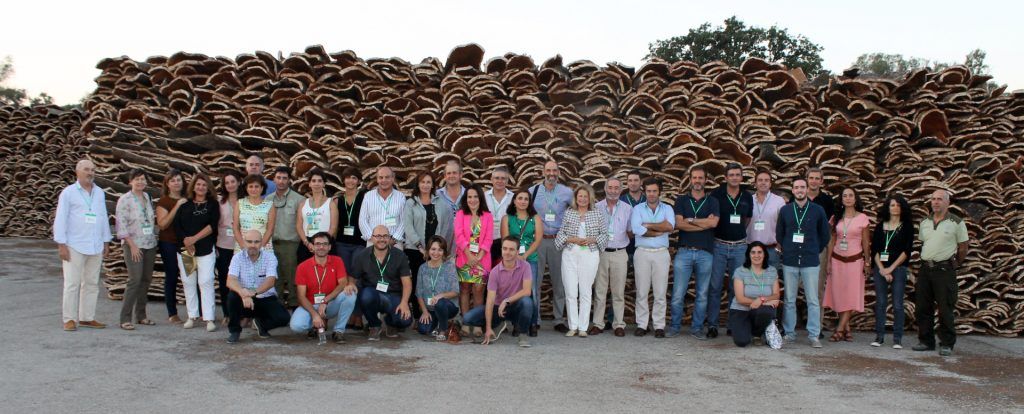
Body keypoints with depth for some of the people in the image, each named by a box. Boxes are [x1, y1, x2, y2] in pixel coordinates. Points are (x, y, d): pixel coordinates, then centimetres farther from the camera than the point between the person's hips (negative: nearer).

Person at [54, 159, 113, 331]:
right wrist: (61, 245, -10)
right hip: (74, 246, -5)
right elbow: (60, 219, -4)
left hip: (96, 246, 5)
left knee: (92, 283, 7)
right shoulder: (68, 192, -1)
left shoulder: (99, 193, 13)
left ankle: (87, 318, 13)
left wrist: (106, 242, 13)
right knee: (72, 283, -4)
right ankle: (70, 319, 2)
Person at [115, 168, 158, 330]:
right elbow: (121, 224, -11)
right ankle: (125, 318, -8)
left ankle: (141, 315, 16)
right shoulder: (125, 200, -6)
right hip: (133, 245, -6)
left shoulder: (147, 197, 11)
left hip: (150, 244, 6)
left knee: (146, 280, 7)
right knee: (135, 280, -13)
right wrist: (132, 245, -14)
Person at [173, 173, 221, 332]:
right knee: (188, 282, 4)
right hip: (185, 250, 3)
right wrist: (186, 241, -9)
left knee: (206, 282, -10)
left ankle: (209, 318, -11)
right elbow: (177, 226, 5)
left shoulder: (213, 205, 6)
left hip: (206, 250, -3)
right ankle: (192, 316, 12)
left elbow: (212, 225, -6)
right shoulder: (185, 205, 13)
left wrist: (194, 239, -12)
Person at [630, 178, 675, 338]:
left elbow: (670, 226, -11)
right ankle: (641, 324, 8)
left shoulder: (667, 208, 9)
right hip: (642, 252, 0)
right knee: (641, 291, 1)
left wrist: (647, 225, -8)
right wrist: (660, 230, -8)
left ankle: (659, 326, 8)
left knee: (660, 292, 1)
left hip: (661, 253, 1)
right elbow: (636, 229, -12)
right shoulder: (638, 209, 6)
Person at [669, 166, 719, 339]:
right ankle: (675, 326, 11)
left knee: (702, 294, 6)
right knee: (678, 293, -3)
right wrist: (704, 223, -8)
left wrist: (690, 220, -5)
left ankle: (697, 327, 16)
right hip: (684, 252, -1)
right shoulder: (681, 200, 9)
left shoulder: (712, 201, 10)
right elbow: (678, 224, -6)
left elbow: (714, 222, -9)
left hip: (705, 253, 1)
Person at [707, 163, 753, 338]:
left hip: (739, 246, 3)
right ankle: (712, 324, 4)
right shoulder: (716, 194, -3)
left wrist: (738, 233, 12)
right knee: (715, 286, -2)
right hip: (719, 245, -2)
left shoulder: (747, 197, 6)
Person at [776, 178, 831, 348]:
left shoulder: (818, 210, 2)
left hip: (811, 262, -1)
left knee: (813, 300, -2)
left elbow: (825, 235, 10)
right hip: (789, 262, 1)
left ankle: (814, 335, 4)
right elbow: (779, 234, 15)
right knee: (789, 300, 5)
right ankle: (789, 333, 13)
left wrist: (815, 251, 9)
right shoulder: (785, 210, 6)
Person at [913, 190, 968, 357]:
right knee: (923, 308, 7)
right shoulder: (924, 222, 11)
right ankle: (926, 341, 18)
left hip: (945, 270, -5)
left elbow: (963, 248, 2)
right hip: (925, 269, 5)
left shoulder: (956, 222, -4)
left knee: (946, 309, -2)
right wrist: (927, 261, 15)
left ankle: (947, 344, 8)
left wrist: (953, 264, 9)